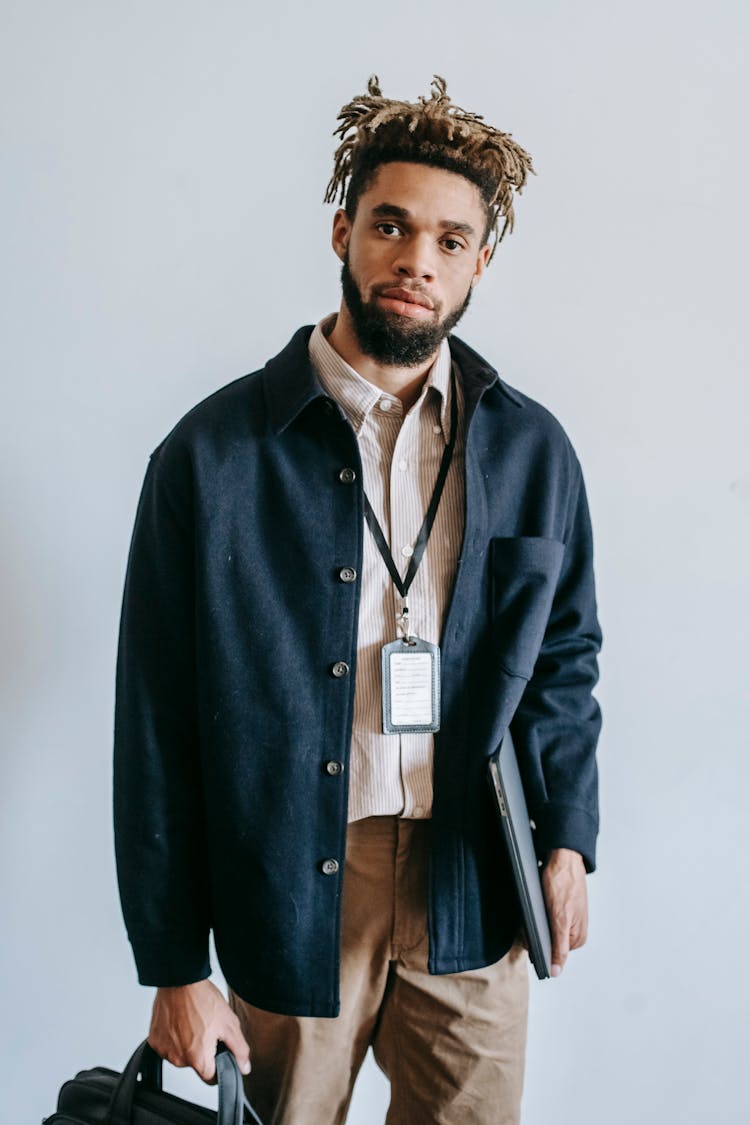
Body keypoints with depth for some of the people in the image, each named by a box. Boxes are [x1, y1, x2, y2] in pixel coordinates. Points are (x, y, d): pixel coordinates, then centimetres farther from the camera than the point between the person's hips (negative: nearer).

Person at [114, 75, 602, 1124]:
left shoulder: (532, 448, 2)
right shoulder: (213, 452, -9)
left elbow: (565, 657, 13)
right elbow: (158, 727, -6)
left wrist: (569, 838, 3)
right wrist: (175, 966, -5)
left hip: (474, 886, 3)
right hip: (291, 889, -2)